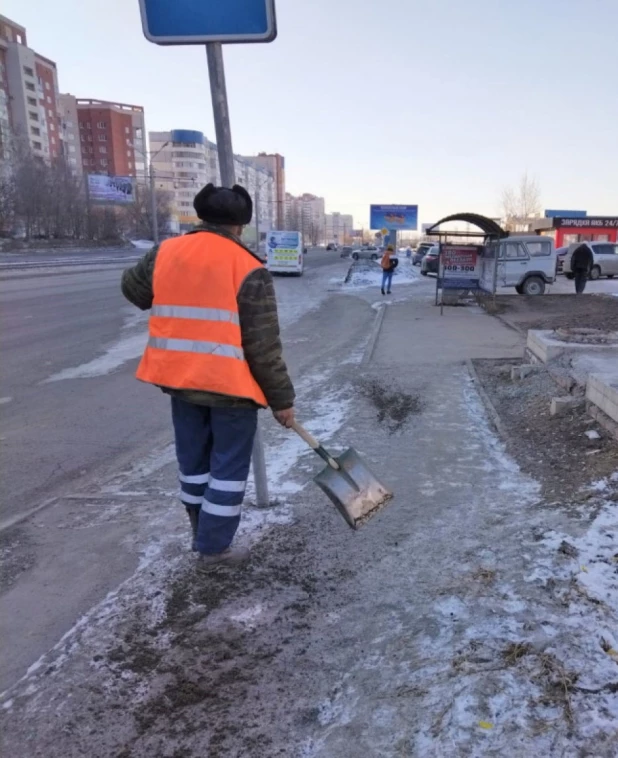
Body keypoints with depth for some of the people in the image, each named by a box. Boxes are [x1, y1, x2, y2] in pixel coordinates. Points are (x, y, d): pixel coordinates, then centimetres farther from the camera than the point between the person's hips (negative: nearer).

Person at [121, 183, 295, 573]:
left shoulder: (164, 253, 3)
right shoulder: (248, 268, -11)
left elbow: (133, 288, 23)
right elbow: (265, 346, -12)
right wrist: (282, 398, -3)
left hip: (180, 378, 6)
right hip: (230, 384, -5)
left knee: (194, 460, 20)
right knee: (228, 467, 10)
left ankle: (204, 536, 36)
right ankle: (214, 549, 18)